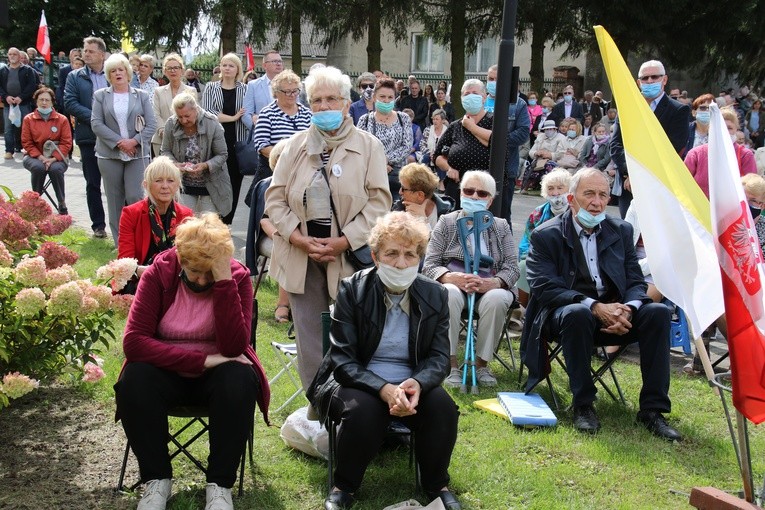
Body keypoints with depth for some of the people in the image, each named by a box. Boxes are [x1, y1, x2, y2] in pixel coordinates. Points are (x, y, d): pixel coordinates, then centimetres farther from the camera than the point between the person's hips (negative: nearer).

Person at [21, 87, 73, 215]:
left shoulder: (62, 119, 2)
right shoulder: (28, 119, 4)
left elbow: (66, 143, -3)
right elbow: (27, 143, 1)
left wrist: (53, 159, -17)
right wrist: (40, 157, -15)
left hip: (56, 158, -1)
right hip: (35, 157, 1)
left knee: (55, 169, -34)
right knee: (38, 167, -34)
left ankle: (62, 203, -17)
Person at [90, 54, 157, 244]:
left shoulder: (141, 96, 8)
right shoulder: (100, 95, 7)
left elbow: (151, 125, 2)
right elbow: (96, 123, -2)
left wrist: (134, 141, -12)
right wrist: (119, 142, -11)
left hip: (137, 154, -1)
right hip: (109, 155, 1)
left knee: (135, 198, -9)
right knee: (115, 200, 5)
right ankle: (119, 244, 12)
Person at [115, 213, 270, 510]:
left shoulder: (237, 277, -13)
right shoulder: (159, 273, -13)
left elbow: (233, 348, -25)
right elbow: (134, 341, -21)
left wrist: (224, 282, -33)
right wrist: (201, 360, -27)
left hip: (217, 373, 0)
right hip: (168, 371, 1)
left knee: (239, 382, -33)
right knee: (134, 381, -31)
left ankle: (220, 483, -18)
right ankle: (157, 479, -13)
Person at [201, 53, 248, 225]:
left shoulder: (244, 89, 8)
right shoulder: (211, 88, 7)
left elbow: (247, 115, 2)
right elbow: (207, 113, -6)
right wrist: (233, 117, -8)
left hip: (237, 143, 1)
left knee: (234, 183, 2)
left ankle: (226, 223, 11)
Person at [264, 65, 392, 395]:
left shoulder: (369, 146, -1)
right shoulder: (296, 145, 7)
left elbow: (379, 202, -6)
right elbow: (275, 197, 5)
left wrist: (343, 242, -15)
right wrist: (299, 238, -9)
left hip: (351, 257, -2)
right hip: (302, 256, 3)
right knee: (310, 339, 7)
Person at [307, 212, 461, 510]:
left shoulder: (435, 296, -1)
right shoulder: (352, 290, -10)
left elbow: (439, 358, -2)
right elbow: (343, 361, -14)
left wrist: (417, 382, -27)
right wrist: (384, 389, -31)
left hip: (412, 384, 3)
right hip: (358, 382, -3)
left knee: (443, 406, -25)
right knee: (362, 409, -34)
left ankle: (437, 485, 1)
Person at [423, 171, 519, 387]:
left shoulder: (501, 227, 15)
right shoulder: (446, 222, 12)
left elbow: (512, 268, 4)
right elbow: (429, 265, 3)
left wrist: (492, 283, -19)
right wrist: (452, 278, -20)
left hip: (488, 289, 1)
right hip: (454, 284, -1)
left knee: (496, 298, -35)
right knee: (449, 294, -36)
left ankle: (482, 363, -18)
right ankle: (451, 363, -25)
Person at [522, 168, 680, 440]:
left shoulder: (621, 231, 11)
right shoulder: (545, 235, -3)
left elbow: (636, 282, 6)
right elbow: (545, 288, -14)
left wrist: (627, 310, -18)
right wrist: (595, 306, -26)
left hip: (614, 314, 4)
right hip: (564, 313, -4)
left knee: (658, 312, -22)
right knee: (578, 313, -38)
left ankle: (652, 409, -17)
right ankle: (583, 405, -22)